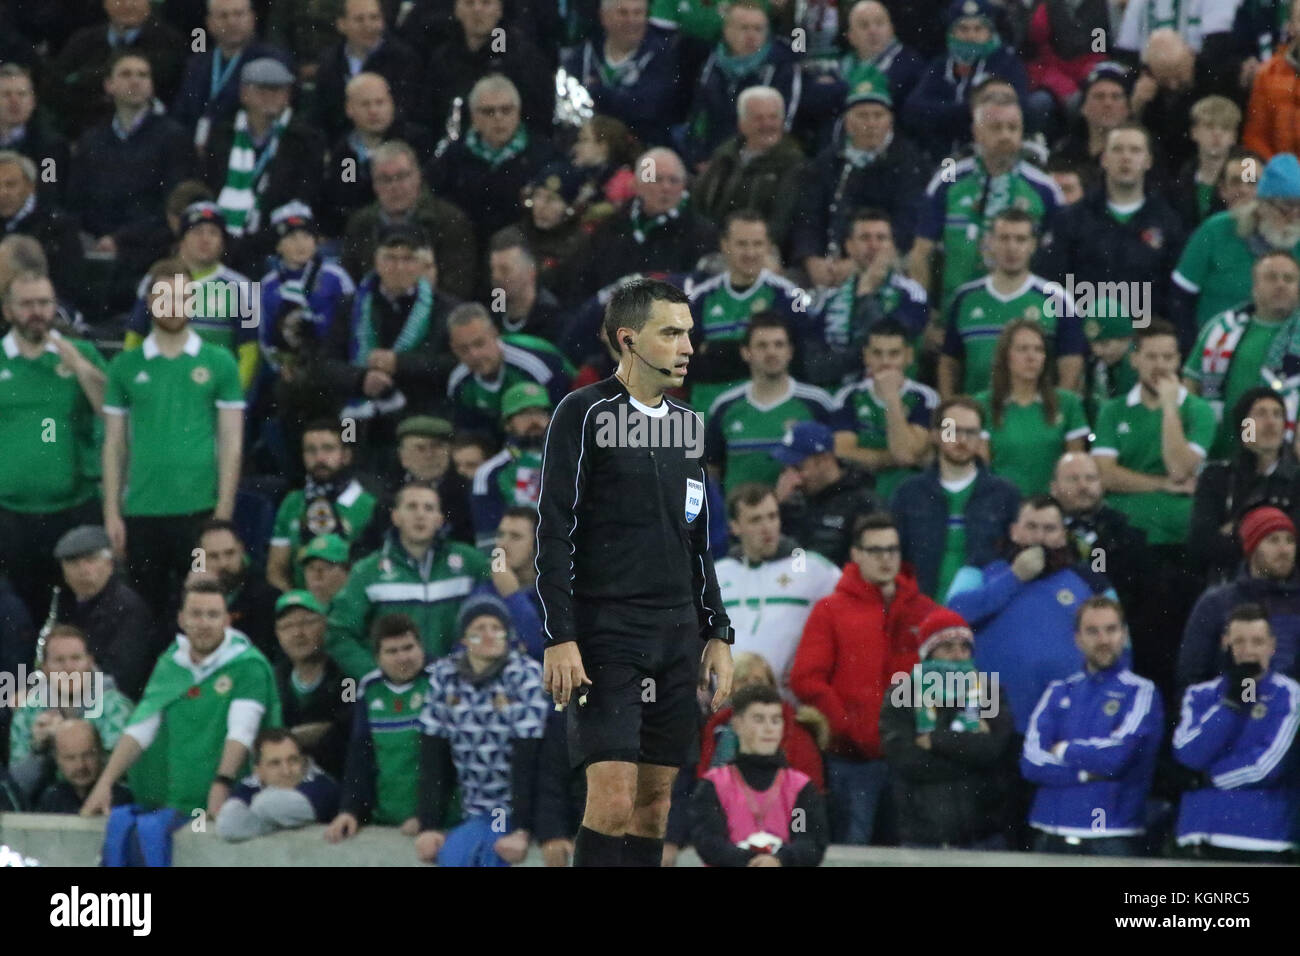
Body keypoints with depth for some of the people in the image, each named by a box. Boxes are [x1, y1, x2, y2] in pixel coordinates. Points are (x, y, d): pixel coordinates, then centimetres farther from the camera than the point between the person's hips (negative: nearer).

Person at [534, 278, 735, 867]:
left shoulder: (686, 425, 15)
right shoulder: (584, 414, -5)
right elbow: (554, 533, -9)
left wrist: (718, 635, 15)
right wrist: (559, 638, -15)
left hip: (677, 637, 6)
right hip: (604, 634, -6)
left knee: (654, 803, 5)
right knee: (613, 800, -15)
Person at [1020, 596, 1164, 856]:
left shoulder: (1140, 693, 2)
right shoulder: (1059, 693, 14)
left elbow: (1118, 755, -12)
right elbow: (1031, 762, 2)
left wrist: (1064, 750, 2)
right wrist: (1087, 773, -9)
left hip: (1113, 840, -4)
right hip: (1054, 838, 4)